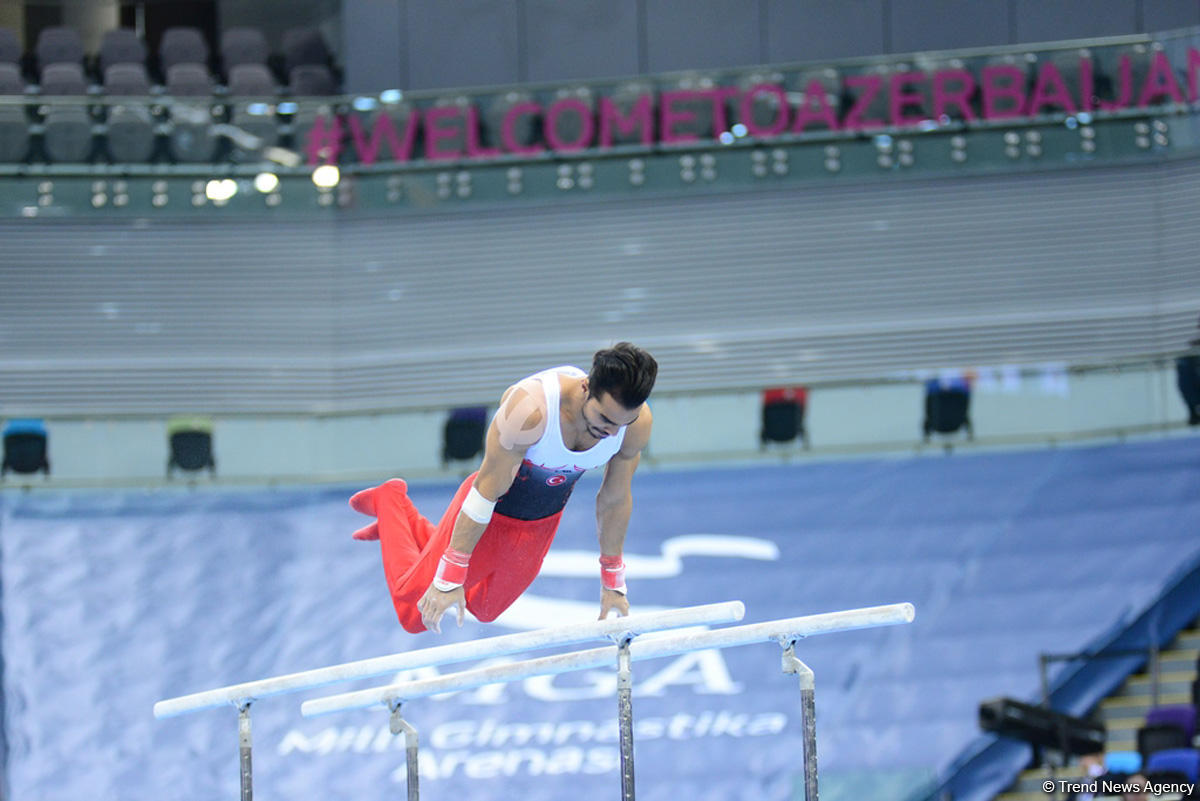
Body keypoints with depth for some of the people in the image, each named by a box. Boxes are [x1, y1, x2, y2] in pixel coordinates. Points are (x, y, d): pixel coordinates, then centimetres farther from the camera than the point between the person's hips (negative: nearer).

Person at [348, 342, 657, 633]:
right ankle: (391, 502, 32)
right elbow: (488, 491, -32)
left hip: (543, 522, 5)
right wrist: (449, 579, -29)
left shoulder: (637, 422, -25)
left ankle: (409, 524, 44)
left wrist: (613, 583, 2)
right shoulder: (530, 407, -41)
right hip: (492, 513, -5)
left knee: (485, 610, 25)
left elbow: (616, 499, -7)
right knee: (413, 615, 10)